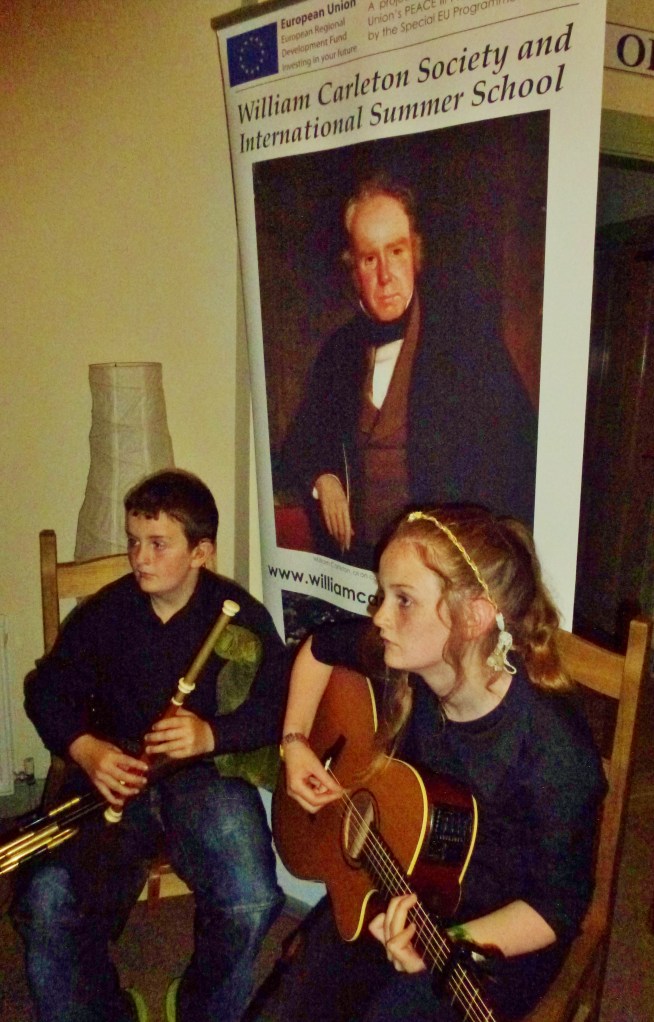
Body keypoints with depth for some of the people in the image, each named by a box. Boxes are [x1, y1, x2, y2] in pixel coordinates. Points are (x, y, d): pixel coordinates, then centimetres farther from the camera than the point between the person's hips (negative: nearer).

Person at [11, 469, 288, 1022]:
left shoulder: (239, 613, -2)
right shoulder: (104, 612, 5)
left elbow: (280, 702, -7)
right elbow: (48, 690, 10)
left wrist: (212, 734, -23)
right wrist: (84, 748, -9)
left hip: (206, 772, -1)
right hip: (114, 774, 2)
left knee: (251, 903, -24)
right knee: (46, 902, -21)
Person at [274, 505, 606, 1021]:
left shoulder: (554, 747, -31)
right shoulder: (400, 660, -16)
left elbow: (559, 906, -19)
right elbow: (320, 647, 5)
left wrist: (448, 946, -33)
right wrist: (295, 743, -4)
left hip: (501, 933, -4)